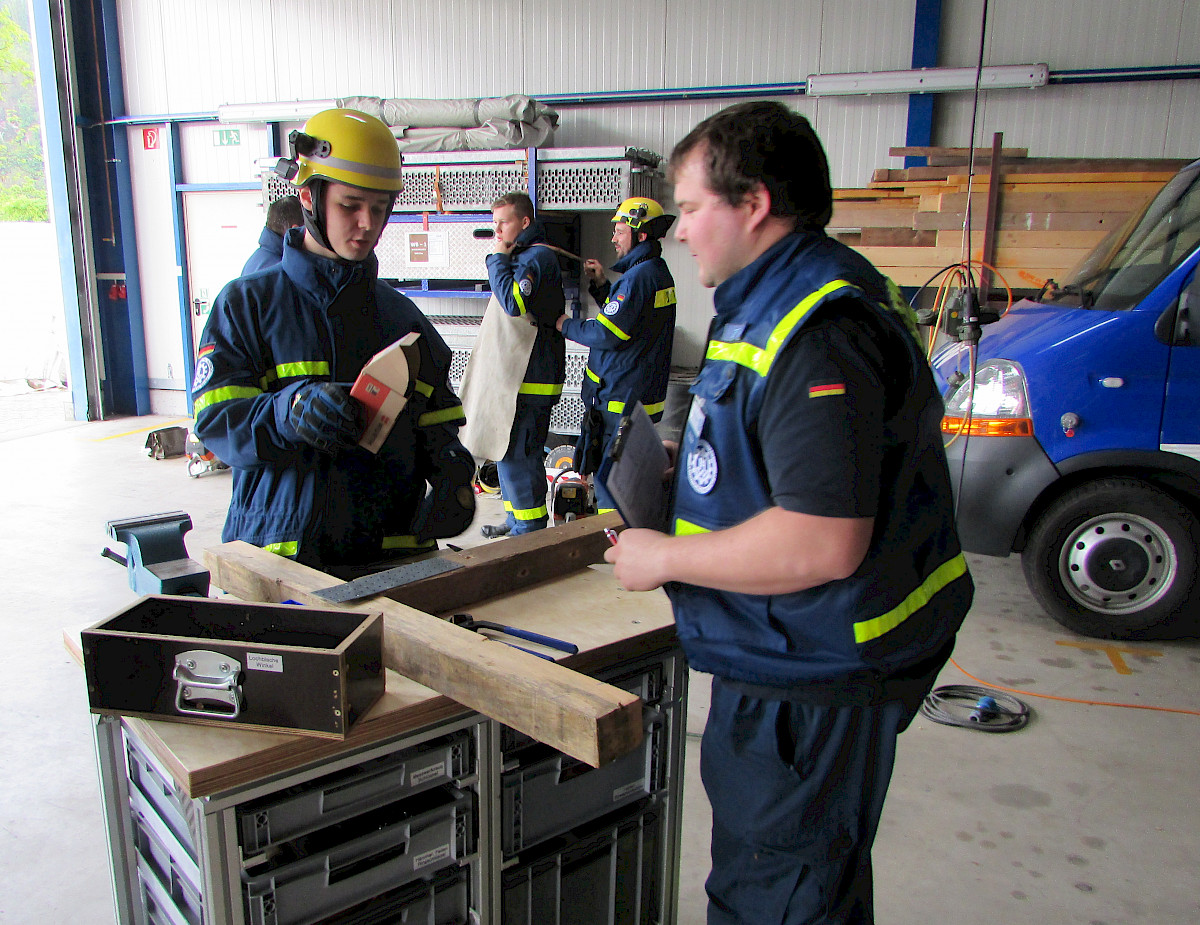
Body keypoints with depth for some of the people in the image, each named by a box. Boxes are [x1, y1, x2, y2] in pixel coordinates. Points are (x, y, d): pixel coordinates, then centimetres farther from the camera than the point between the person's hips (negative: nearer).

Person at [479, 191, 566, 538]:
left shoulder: (538, 256, -12)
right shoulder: (520, 256, 19)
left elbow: (514, 303, -26)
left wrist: (498, 259, -16)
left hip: (532, 377, -10)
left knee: (515, 452, -8)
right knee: (508, 449, 16)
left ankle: (531, 527, 1)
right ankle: (516, 517, 27)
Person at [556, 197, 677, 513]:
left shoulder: (639, 276, -19)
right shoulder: (659, 273, 12)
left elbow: (607, 334, -22)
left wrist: (567, 325, -7)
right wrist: (602, 285, 12)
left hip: (621, 402, -10)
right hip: (646, 395, 10)